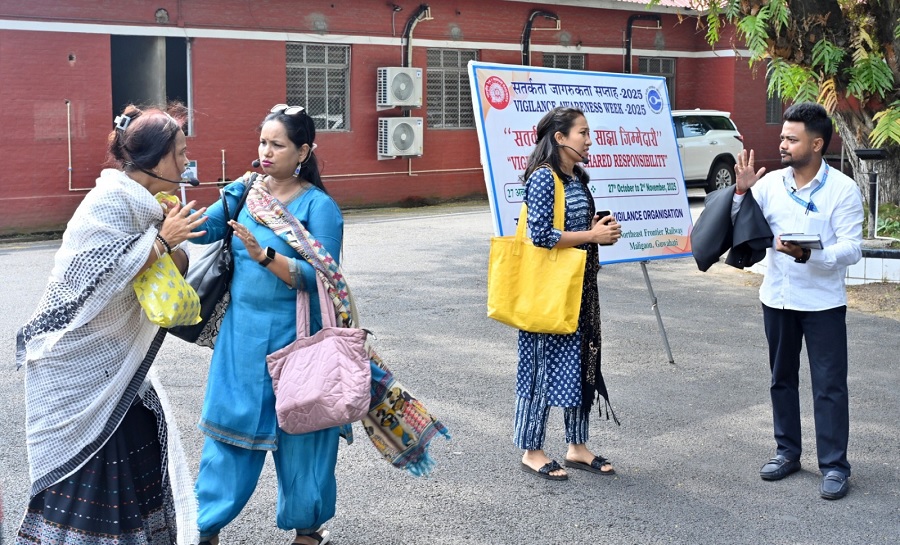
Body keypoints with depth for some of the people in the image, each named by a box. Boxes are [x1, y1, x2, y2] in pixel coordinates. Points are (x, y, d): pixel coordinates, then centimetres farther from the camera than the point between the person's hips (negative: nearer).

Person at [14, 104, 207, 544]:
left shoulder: (142, 202, 9)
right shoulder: (112, 199, -18)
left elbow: (177, 269, 12)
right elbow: (107, 273, -28)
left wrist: (171, 239, -8)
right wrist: (163, 239, -20)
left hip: (115, 360, 9)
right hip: (80, 363, -9)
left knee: (136, 450, 13)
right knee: (83, 462, -3)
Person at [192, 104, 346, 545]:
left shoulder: (318, 205, -9)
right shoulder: (245, 192, 6)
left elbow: (318, 278, -17)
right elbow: (203, 228, -7)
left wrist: (264, 255, -28)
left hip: (292, 336, -4)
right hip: (241, 331, 4)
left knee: (296, 432, 8)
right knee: (231, 424, 9)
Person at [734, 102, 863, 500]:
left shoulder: (842, 189, -11)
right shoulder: (769, 184, -1)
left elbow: (851, 249, -17)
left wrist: (807, 254, -32)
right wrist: (741, 191, -16)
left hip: (823, 303, -4)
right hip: (777, 299, 4)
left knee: (829, 385, 0)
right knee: (782, 378, 15)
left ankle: (834, 466, 8)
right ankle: (787, 452, 29)